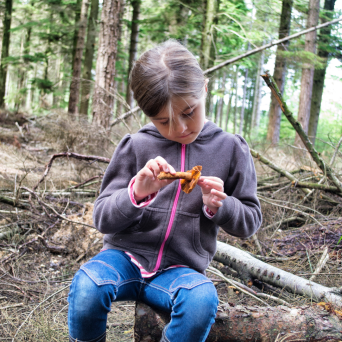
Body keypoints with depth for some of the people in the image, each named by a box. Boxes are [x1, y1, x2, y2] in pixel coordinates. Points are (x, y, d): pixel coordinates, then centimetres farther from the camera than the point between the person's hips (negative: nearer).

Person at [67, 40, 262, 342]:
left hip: (179, 269, 0)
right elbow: (103, 218, 1)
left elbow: (250, 220, 9)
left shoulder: (230, 149, 2)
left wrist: (219, 206, -13)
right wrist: (136, 192, -20)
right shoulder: (135, 146, 0)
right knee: (87, 285, -32)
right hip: (126, 255, 0)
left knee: (203, 300, -34)